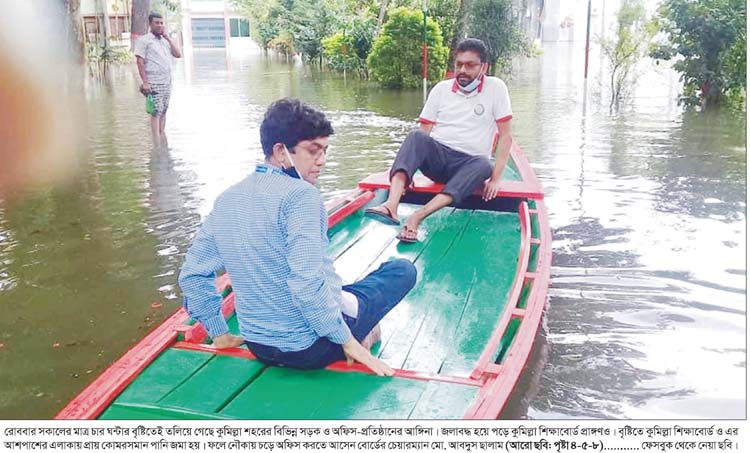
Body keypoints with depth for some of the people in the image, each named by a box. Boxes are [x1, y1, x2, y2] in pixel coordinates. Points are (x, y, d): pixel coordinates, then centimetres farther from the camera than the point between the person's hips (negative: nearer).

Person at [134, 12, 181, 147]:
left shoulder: (165, 40, 18)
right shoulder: (144, 40, -1)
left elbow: (178, 54, 8)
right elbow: (139, 61, -8)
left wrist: (168, 38, 4)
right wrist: (145, 82, -16)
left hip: (167, 82, 6)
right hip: (154, 83, -6)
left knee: (164, 111, 8)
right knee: (156, 112, -9)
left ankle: (162, 134, 17)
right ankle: (157, 145, -9)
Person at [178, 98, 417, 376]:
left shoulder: (227, 200, 3)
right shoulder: (300, 195, -20)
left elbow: (192, 275, 7)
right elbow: (308, 283, -28)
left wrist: (220, 334, 16)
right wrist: (347, 340, -16)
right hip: (311, 348, -7)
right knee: (403, 270, 10)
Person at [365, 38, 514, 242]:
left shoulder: (496, 88, 2)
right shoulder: (441, 89, 10)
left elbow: (506, 136, -2)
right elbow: (423, 132, 5)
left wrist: (496, 178, -11)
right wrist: (409, 169, -10)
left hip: (469, 163, -2)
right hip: (437, 156, 2)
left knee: (484, 166, -36)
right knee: (416, 136, -29)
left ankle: (417, 216, -49)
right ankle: (391, 205, -51)